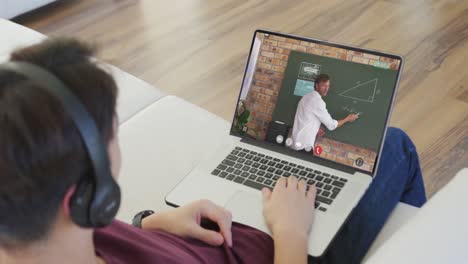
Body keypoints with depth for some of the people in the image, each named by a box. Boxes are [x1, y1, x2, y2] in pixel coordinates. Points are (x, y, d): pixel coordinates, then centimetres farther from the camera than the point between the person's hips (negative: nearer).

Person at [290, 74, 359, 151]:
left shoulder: (306, 97, 11)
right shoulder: (318, 101, -16)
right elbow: (331, 125, -10)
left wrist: (316, 129, 5)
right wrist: (347, 119, 4)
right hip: (304, 145, -9)